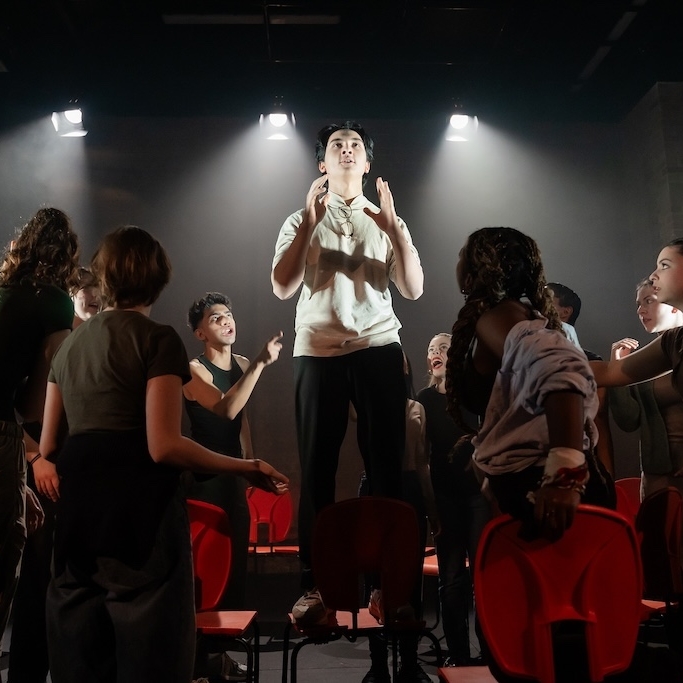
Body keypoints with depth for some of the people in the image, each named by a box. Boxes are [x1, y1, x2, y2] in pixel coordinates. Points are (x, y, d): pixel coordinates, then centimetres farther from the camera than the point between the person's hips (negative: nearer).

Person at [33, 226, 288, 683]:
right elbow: (163, 446, -16)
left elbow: (48, 446, 16)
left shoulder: (70, 345, 14)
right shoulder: (158, 339, -6)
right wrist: (246, 468, -7)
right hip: (140, 512, -7)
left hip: (76, 511, 7)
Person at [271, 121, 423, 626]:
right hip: (318, 352, 0)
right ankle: (314, 586, 7)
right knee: (317, 469, 0)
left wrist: (395, 228, -8)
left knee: (387, 466, 0)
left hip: (379, 349, 1)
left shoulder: (387, 221, 15)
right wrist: (310, 221, -9)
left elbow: (414, 289, 3)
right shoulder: (301, 221, 12)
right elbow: (282, 287, -3)